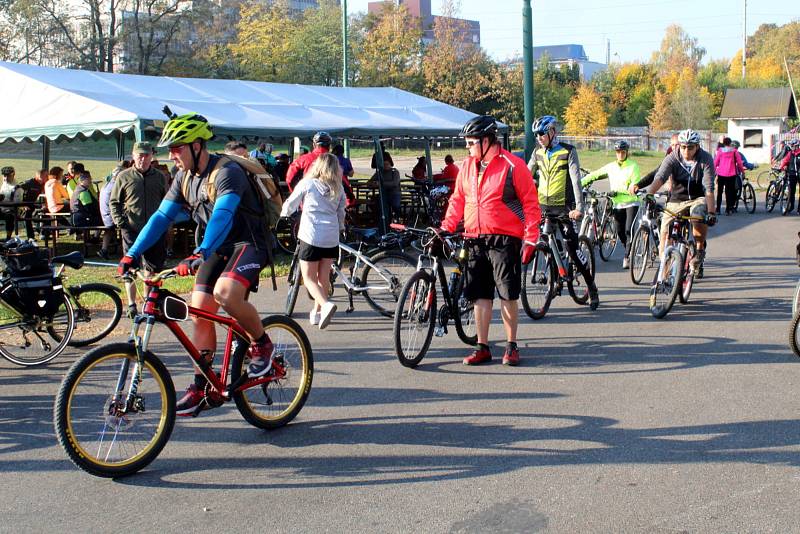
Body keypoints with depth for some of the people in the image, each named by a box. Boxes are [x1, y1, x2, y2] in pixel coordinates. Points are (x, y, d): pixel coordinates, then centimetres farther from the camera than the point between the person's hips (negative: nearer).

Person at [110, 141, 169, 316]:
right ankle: (131, 304, 9)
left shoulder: (160, 177, 9)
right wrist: (120, 221, -5)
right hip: (131, 230, -1)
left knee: (153, 269, 4)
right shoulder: (124, 177, 3)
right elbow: (113, 202, 7)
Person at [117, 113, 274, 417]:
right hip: (217, 249, 8)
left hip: (248, 243, -8)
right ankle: (200, 388, 8)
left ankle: (261, 343, -7)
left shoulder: (226, 173, -22)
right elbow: (162, 217, 2)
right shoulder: (185, 178, 4)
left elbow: (222, 216, -37)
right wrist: (133, 254, -9)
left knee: (225, 293, -33)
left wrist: (200, 254, -51)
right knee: (200, 311, -1)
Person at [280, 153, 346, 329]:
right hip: (331, 237, 4)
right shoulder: (338, 188, 9)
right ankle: (317, 312, 24)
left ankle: (325, 304, -24)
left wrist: (283, 216, 29)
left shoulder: (307, 183, 0)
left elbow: (289, 206, 8)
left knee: (309, 278, -1)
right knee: (324, 277, 15)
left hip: (310, 236, -4)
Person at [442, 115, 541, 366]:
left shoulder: (513, 166, -7)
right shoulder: (467, 166, 11)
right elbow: (458, 200, 16)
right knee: (480, 296, 8)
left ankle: (511, 346, 12)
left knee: (508, 295, -2)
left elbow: (530, 204, -6)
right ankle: (483, 347, 17)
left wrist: (530, 239, -10)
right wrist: (445, 228, 5)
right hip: (475, 241, 6)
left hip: (504, 240, -5)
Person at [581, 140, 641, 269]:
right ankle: (630, 252, 28)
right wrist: (580, 183, -4)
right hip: (617, 204, 5)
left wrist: (618, 190, -22)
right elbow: (594, 175, 8)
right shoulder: (610, 167, 6)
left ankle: (627, 257, -5)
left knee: (629, 230, -13)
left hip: (631, 203, -4)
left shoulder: (633, 166, -6)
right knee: (620, 231, 7)